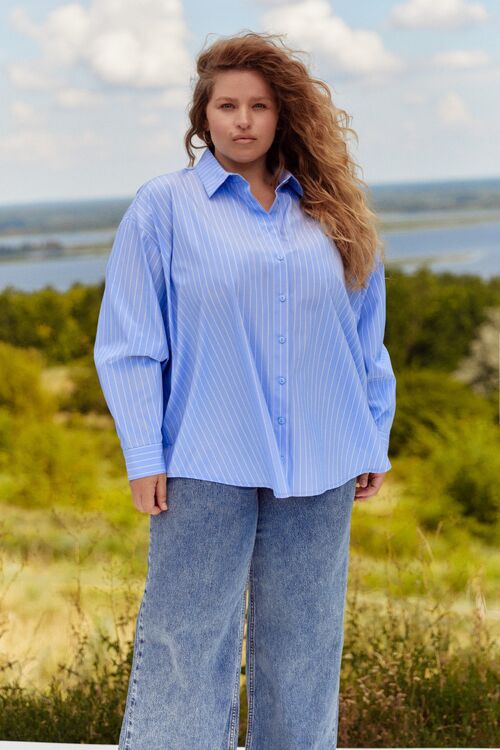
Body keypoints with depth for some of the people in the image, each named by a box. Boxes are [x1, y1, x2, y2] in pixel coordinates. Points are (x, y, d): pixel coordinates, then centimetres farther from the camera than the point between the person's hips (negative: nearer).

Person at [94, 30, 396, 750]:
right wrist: (143, 458, -8)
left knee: (303, 650, 11)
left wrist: (375, 442, 10)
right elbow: (128, 344, -2)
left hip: (318, 473, 3)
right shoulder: (164, 205, 1)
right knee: (186, 645, -1)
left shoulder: (329, 211, 11)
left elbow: (366, 338, 14)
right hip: (207, 468, -3)